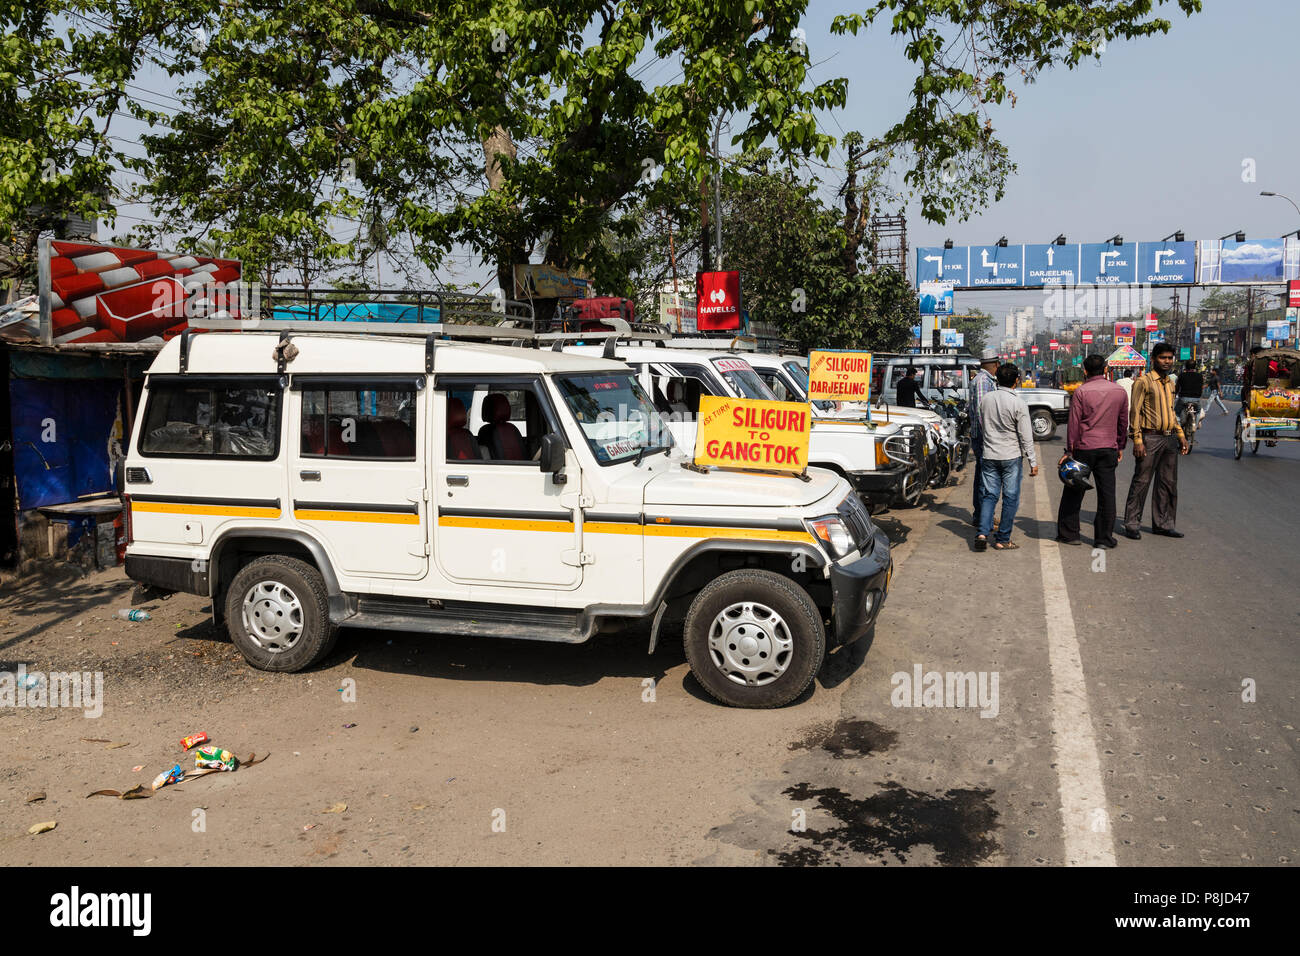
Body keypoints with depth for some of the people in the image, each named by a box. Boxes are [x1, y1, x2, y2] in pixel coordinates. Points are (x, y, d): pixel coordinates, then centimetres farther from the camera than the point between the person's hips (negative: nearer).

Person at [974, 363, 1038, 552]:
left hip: (989, 455, 4)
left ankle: (983, 533, -7)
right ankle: (1003, 540, 8)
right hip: (1011, 456, -4)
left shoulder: (985, 399, 1)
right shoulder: (1019, 404, -12)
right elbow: (1026, 436, -10)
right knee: (1010, 497, 5)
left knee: (989, 495, 8)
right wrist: (1033, 461, -5)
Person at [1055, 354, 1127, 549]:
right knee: (1106, 493, 6)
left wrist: (1069, 450, -4)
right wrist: (1120, 447, 23)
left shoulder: (1081, 391, -7)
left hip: (1084, 447, -3)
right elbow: (1123, 423, 13)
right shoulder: (1120, 391, 6)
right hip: (1108, 448, 3)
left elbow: (1074, 424, -9)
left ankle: (1068, 534, 13)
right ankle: (1104, 538, 8)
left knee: (1074, 492, 8)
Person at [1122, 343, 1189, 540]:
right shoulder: (1143, 381, -7)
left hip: (1169, 438, 7)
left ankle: (1162, 523, 18)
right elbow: (1135, 411, -11)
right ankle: (1131, 525, 0)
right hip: (1150, 438, -7)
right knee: (1141, 482, -5)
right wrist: (1137, 440, -17)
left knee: (1168, 483, 10)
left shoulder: (1170, 383, 17)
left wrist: (1181, 435, 18)